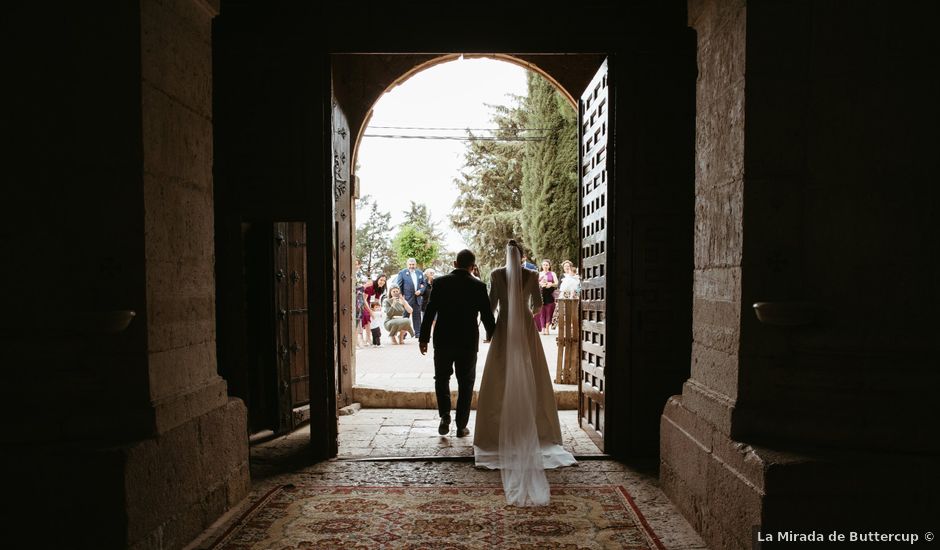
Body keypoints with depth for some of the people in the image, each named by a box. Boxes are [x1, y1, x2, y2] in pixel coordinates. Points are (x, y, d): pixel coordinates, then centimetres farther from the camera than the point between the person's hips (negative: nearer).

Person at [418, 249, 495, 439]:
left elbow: (430, 312, -5)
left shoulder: (440, 282, -4)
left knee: (442, 379, 18)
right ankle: (461, 426, 13)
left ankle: (445, 417, 2)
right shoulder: (478, 286, -6)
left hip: (443, 341, 1)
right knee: (466, 383, 12)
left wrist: (423, 338, 3)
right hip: (468, 342, 0)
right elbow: (487, 316, -3)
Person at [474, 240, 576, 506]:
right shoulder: (532, 275, -1)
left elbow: (491, 305, -3)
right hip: (526, 329, 1)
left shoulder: (496, 274, -5)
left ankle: (502, 433, 9)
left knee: (501, 383, 6)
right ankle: (535, 432, 15)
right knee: (530, 382, 9)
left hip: (504, 329, -1)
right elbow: (538, 304, 6)